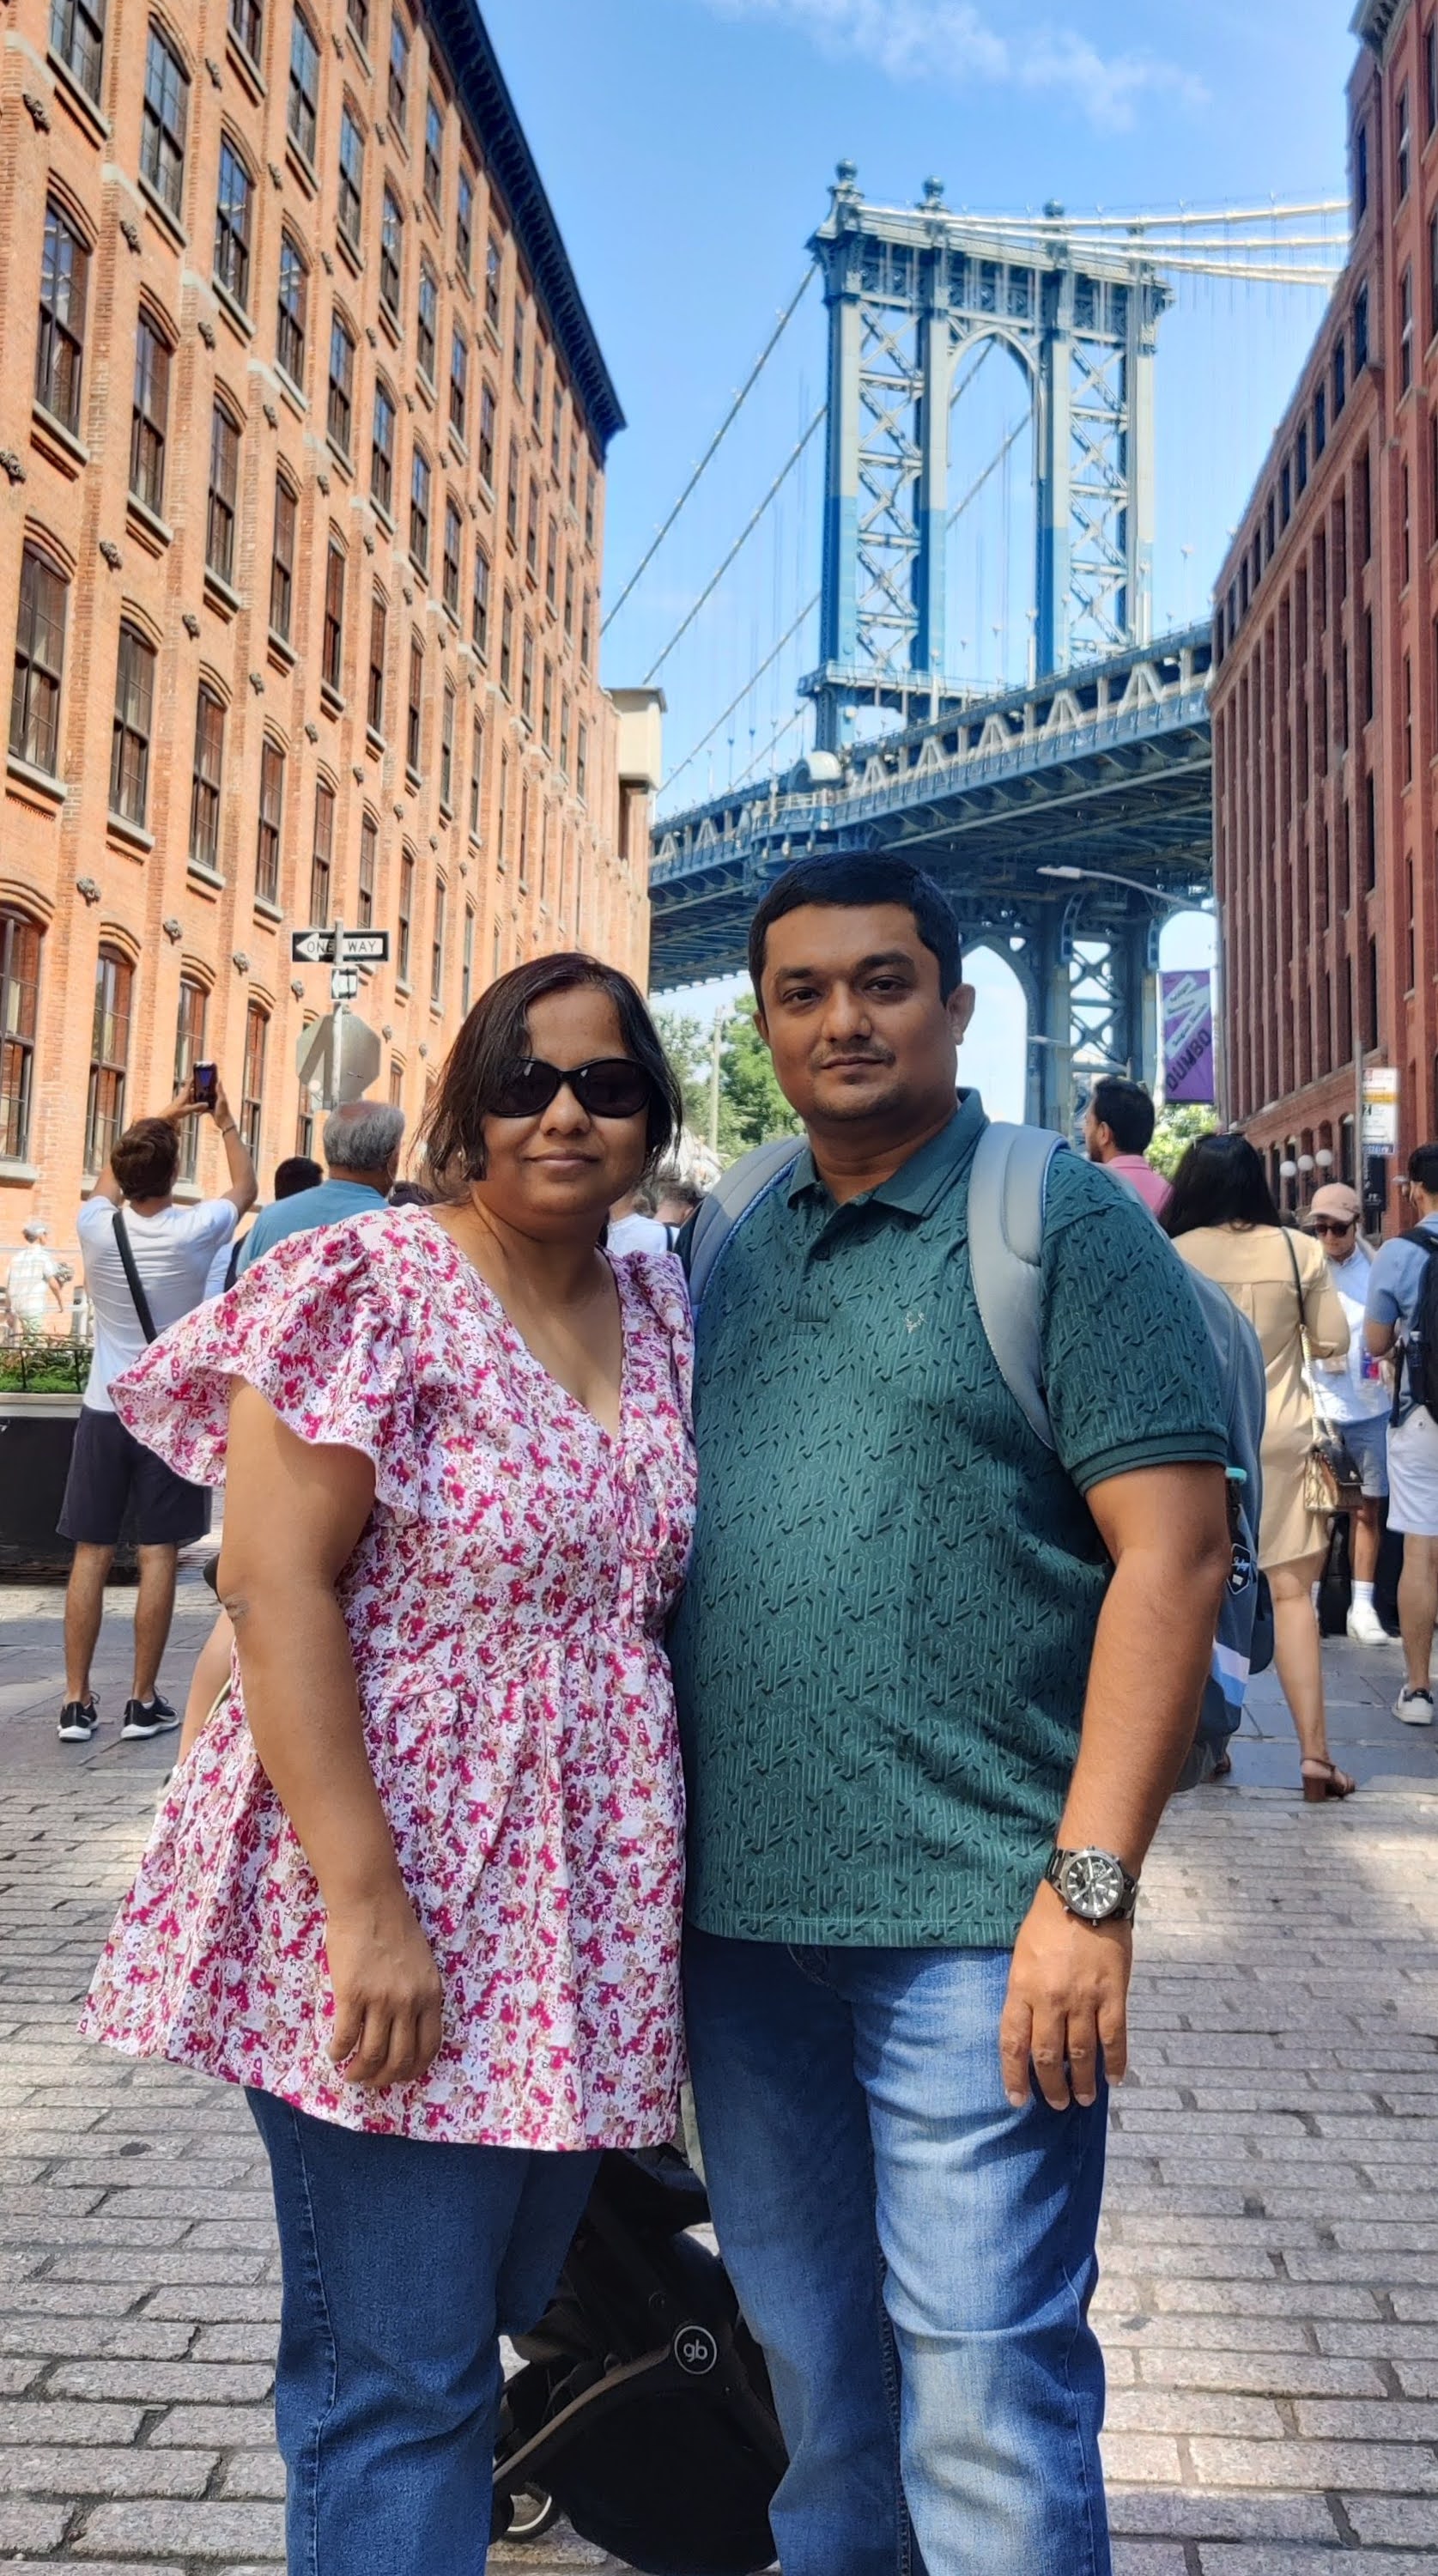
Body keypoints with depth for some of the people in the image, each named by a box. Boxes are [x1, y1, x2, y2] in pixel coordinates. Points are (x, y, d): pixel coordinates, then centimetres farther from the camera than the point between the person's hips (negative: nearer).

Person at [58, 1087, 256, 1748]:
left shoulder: (96, 1225, -6)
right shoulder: (194, 1231, -12)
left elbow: (111, 1177, 19)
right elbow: (246, 1187, 9)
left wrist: (166, 1120, 25)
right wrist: (225, 1122, 21)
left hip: (105, 1409, 3)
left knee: (91, 1555, 6)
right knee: (157, 1557, 1)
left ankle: (76, 1702, 8)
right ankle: (143, 1701, 5)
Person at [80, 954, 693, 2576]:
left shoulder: (659, 1313, 8)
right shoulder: (370, 1284, -13)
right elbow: (274, 1589, -17)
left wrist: (666, 1873, 13)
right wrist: (365, 1903, -22)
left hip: (586, 1922, 7)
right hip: (400, 1922, -7)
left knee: (510, 2305, 21)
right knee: (401, 2378, 2)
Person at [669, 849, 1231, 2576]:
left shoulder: (1064, 1223, -5)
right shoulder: (732, 1246, 12)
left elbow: (1174, 1549, -12)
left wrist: (1091, 1892, -18)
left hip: (969, 1931, -5)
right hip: (737, 1914, 6)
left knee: (986, 2394, 2)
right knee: (809, 2364, 20)